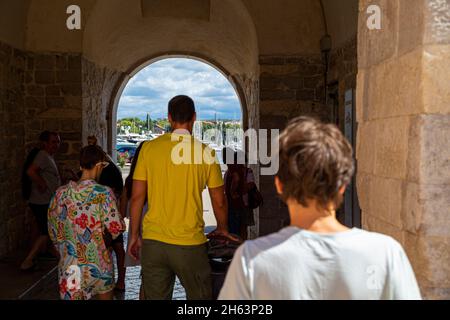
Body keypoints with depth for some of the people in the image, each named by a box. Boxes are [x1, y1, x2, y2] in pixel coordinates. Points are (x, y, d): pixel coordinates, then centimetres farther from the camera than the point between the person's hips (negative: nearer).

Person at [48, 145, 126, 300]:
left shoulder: (60, 193, -1)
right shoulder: (104, 193, -14)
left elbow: (53, 233, 7)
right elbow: (117, 228, -16)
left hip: (69, 268, 2)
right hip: (99, 268, -2)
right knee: (105, 296, 22)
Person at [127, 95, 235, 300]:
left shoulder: (149, 148, -2)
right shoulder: (205, 152, -4)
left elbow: (137, 196, -1)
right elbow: (219, 202, 3)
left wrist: (134, 235, 11)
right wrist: (222, 229, 21)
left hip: (153, 241, 2)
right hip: (190, 244, -2)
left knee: (155, 296, 13)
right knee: (200, 296, 13)